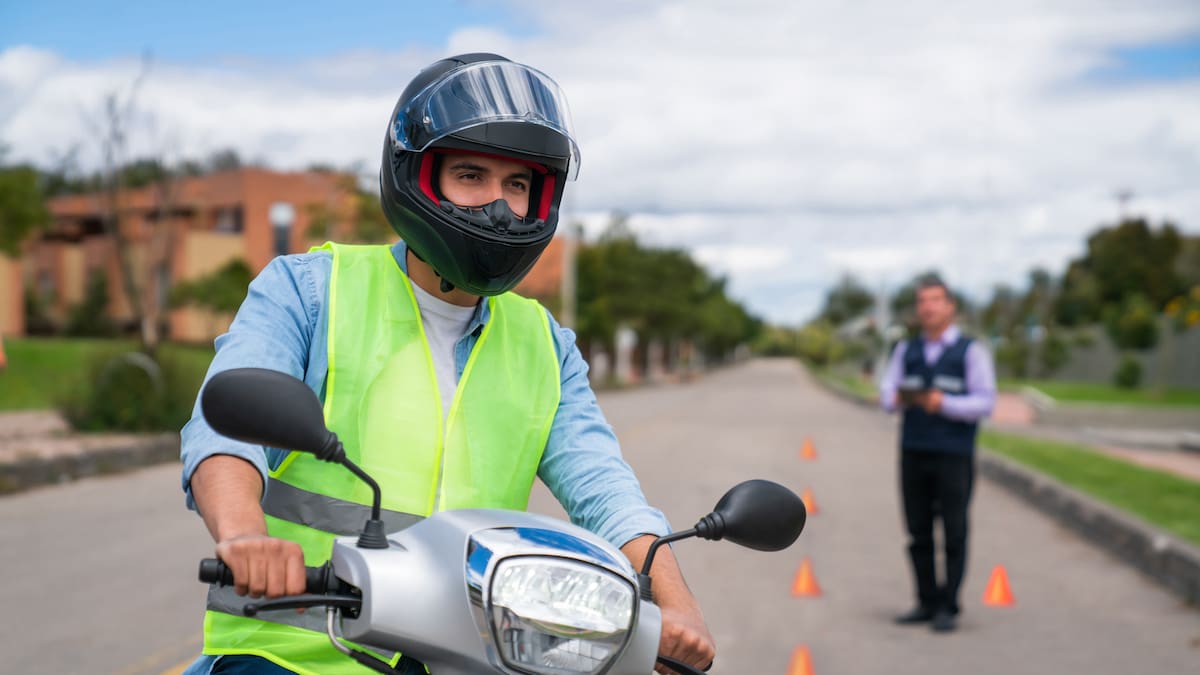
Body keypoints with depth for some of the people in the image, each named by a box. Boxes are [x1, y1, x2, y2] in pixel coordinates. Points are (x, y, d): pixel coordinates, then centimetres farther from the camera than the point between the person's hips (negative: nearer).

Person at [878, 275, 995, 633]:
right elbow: (887, 392, 9)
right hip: (913, 452, 4)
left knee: (953, 533, -3)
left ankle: (948, 607, 2)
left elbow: (985, 403, -6)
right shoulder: (907, 350, 14)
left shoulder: (971, 352, 0)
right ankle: (927, 602, 12)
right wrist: (895, 398, -14)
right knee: (918, 532, 5)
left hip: (954, 455, -4)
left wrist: (944, 403, -20)